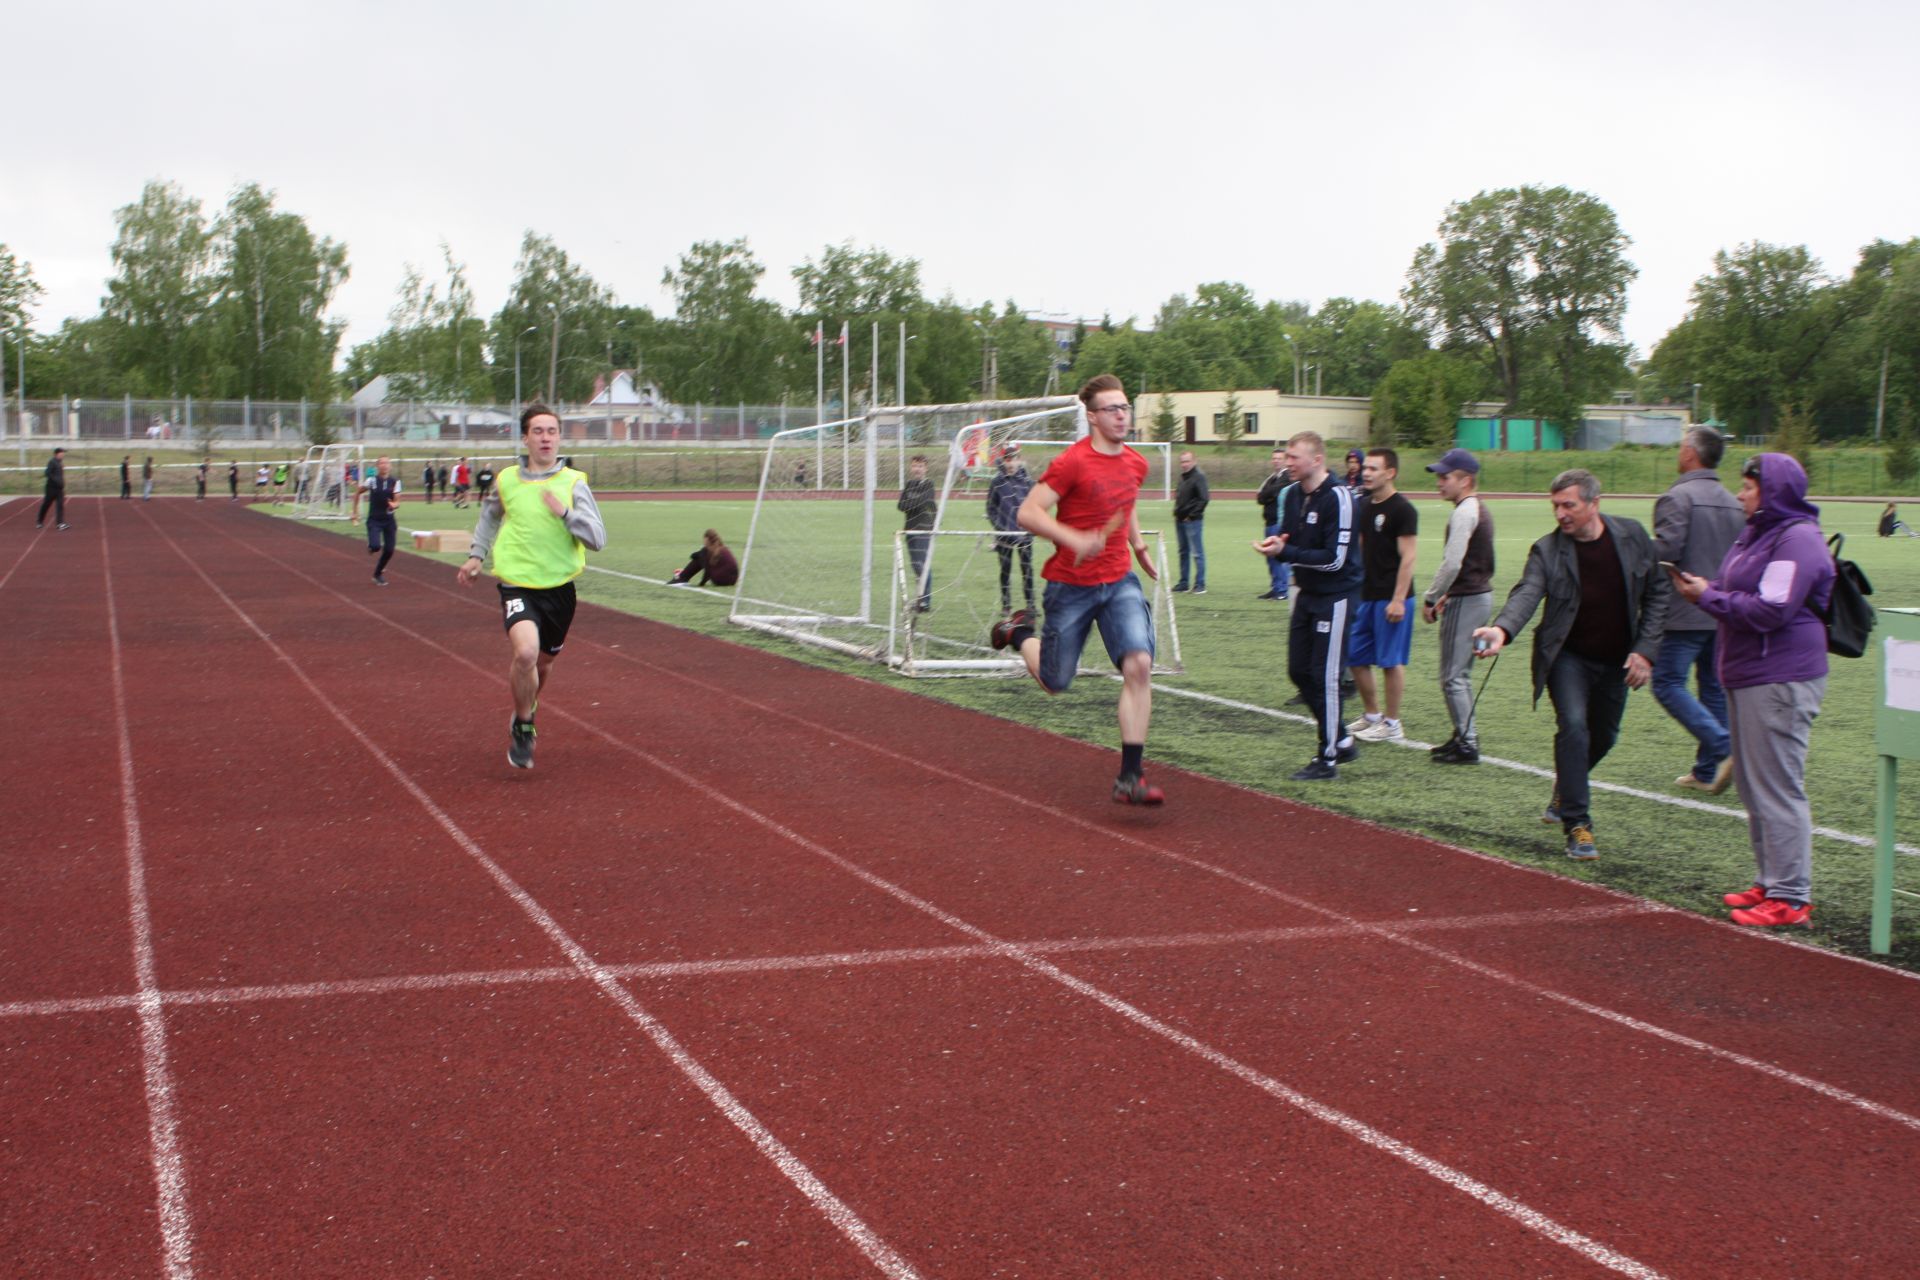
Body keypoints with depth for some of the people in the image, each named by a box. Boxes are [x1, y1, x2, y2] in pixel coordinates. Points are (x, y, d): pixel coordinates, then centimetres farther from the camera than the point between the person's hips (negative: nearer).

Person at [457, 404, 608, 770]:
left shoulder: (573, 483, -3)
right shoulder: (507, 480, 2)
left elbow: (598, 539, -9)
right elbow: (490, 515, 25)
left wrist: (564, 513, -21)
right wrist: (477, 554, 18)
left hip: (559, 586, 1)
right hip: (517, 584, -1)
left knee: (544, 662, 17)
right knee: (526, 652, -25)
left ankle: (527, 707, 51)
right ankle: (523, 727, -2)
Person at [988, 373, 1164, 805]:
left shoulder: (1135, 464, 7)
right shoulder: (1071, 462, -15)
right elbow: (1028, 513, -17)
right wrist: (1074, 540, -27)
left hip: (1120, 581, 5)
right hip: (1070, 586, -4)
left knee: (1138, 665, -16)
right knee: (1055, 681, 8)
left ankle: (1130, 777, -11)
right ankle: (1019, 632, 43)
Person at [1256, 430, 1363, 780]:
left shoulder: (1338, 498, -18)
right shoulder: (1292, 495, 6)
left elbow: (1335, 558, -21)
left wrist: (1285, 552, -24)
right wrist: (1275, 543, -8)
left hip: (1335, 596, -9)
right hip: (1306, 593, 9)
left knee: (1325, 676, -5)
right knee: (1299, 671, 12)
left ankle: (1328, 759, 5)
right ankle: (1341, 741, 27)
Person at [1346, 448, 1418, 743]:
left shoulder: (1402, 509, -12)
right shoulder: (1365, 506, 11)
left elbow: (1407, 557, -15)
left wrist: (1398, 600, -19)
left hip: (1390, 598, -8)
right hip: (1366, 596, 8)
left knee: (1391, 661, -1)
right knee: (1355, 658, 11)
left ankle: (1391, 724, 8)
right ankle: (1371, 715, 25)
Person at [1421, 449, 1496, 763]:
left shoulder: (1464, 513, -17)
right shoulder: (1480, 509, 15)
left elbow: (1451, 564, -23)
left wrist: (1430, 599, -14)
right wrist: (1448, 595, 19)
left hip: (1466, 601, -10)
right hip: (1480, 594, 10)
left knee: (1453, 676, -5)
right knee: (1460, 674, 18)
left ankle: (1467, 745, -2)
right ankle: (1465, 735, 25)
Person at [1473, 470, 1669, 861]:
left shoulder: (1632, 536, -7)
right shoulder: (1547, 551, -14)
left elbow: (1657, 592, 2)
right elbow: (1526, 593, -29)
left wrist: (1646, 650, -6)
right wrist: (1502, 629, -50)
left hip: (1616, 661, 3)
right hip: (1568, 656, -3)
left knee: (1604, 737, 15)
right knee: (1573, 724, -22)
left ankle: (1566, 785, 48)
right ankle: (1577, 825, -15)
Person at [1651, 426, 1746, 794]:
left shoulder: (1678, 497, -12)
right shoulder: (1733, 503, 12)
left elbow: (1666, 549, -22)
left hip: (1686, 612, -8)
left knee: (1668, 683, -3)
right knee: (1714, 688, 12)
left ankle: (1724, 748, -17)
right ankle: (1707, 771, 15)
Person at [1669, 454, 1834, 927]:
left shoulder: (1798, 540, -15)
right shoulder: (1757, 534, 15)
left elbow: (1769, 611, -22)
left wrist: (1707, 597, -13)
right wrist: (1703, 588, 2)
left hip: (1780, 681, -10)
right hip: (1746, 676, 11)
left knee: (1777, 789, -7)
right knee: (1753, 786, 16)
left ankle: (1790, 897, -1)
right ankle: (1769, 883, 26)